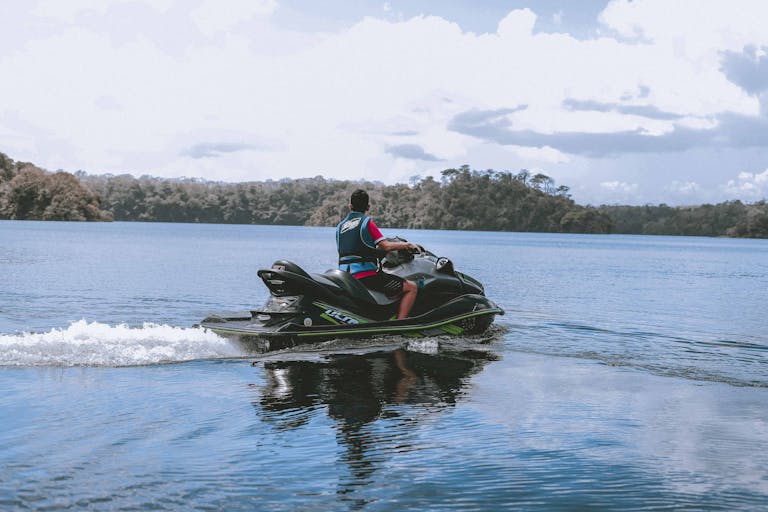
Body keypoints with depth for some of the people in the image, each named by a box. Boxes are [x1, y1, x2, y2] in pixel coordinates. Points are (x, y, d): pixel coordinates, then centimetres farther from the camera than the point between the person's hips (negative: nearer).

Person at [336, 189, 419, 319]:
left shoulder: (340, 226, 14)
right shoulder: (367, 222, -6)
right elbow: (386, 246, -14)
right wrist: (407, 244, 1)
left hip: (346, 278, 8)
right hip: (366, 275, -8)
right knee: (411, 287, -4)